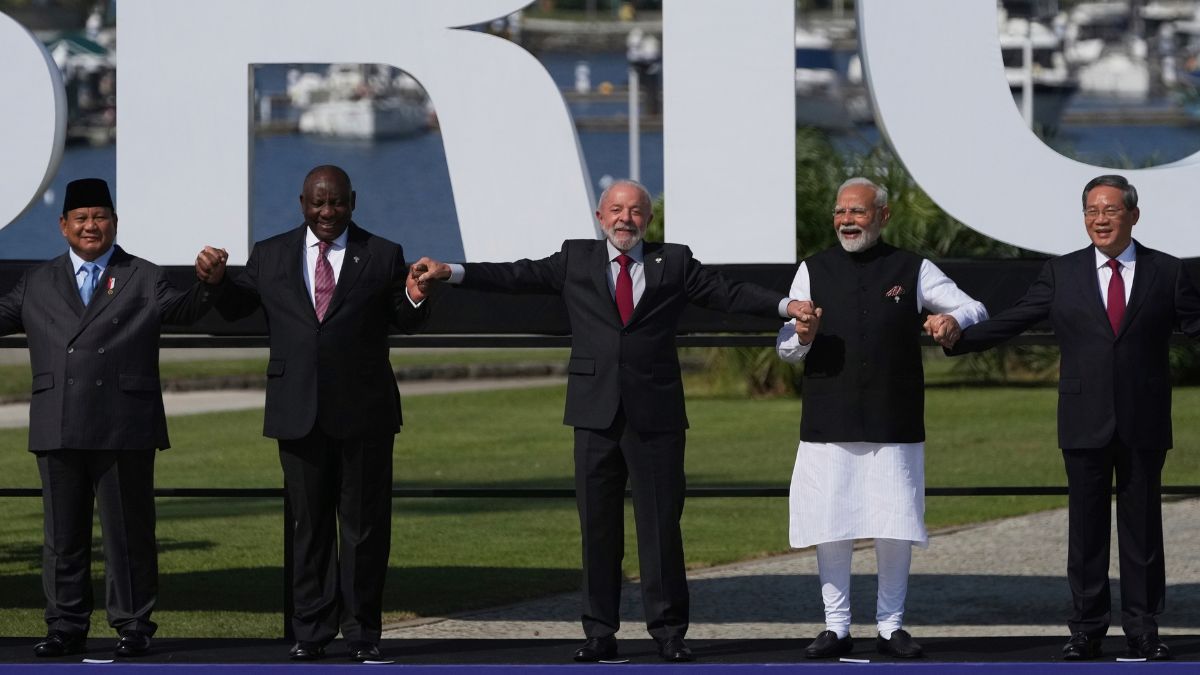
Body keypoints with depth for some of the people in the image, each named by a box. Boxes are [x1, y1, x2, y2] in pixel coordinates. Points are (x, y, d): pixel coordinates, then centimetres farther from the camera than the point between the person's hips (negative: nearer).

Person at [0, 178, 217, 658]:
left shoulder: (143, 279, 7)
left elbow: (181, 310, -9)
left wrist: (206, 284, -29)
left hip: (124, 431, -3)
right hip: (58, 432, 3)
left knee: (129, 530, 0)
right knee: (63, 533, 7)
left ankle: (133, 625, 6)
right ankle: (66, 627, 13)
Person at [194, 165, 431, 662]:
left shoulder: (382, 257, 3)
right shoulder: (270, 256, 7)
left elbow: (407, 323, 3)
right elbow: (235, 308, 13)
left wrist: (415, 296, -19)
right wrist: (216, 280, -6)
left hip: (363, 414, -2)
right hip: (299, 414, 2)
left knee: (364, 524, 4)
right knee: (309, 525, 8)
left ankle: (362, 633, 12)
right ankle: (312, 632, 15)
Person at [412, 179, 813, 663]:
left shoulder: (674, 263, 8)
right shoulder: (575, 260, 10)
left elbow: (729, 294, 2)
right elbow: (518, 277, 5)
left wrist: (785, 307, -12)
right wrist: (451, 273, -4)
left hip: (656, 416, -1)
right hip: (596, 414, 1)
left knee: (661, 526, -1)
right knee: (598, 528, 4)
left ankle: (669, 632, 5)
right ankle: (600, 634, 9)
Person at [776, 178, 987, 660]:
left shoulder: (912, 271, 7)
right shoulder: (814, 271, 10)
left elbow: (975, 311, 9)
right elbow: (785, 349, 10)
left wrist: (955, 322, -14)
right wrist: (803, 337, -13)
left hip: (894, 425, -1)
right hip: (829, 425, 1)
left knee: (895, 528, 0)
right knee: (830, 529, 1)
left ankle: (890, 625, 11)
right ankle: (837, 627, 11)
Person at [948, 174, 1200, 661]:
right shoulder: (1062, 273, 5)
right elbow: (1010, 322, 2)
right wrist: (958, 338, -11)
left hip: (1143, 423, -1)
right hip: (1085, 424, 1)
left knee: (1142, 527, 4)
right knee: (1086, 529, 5)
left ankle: (1143, 630, 10)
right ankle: (1086, 630, 12)